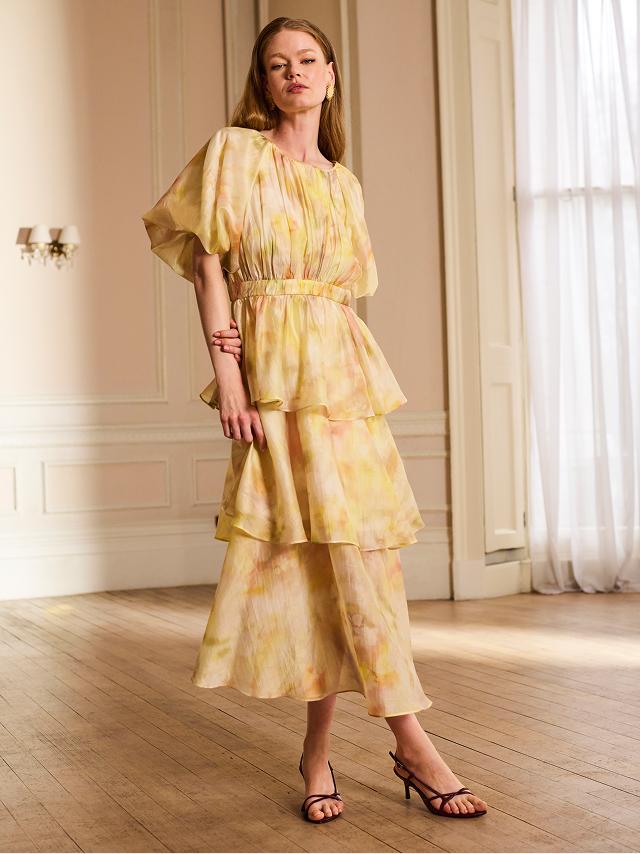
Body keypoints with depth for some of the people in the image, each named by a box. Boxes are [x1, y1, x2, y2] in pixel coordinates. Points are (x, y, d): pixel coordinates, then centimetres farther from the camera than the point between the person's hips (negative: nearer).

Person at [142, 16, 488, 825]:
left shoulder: (344, 183, 19)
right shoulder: (235, 152, 4)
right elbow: (208, 262, -3)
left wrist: (358, 376, 13)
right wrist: (226, 369, -12)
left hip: (343, 366, 5)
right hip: (271, 370, -5)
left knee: (347, 545, -1)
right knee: (324, 543, -8)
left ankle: (318, 749, 8)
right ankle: (409, 739, -2)